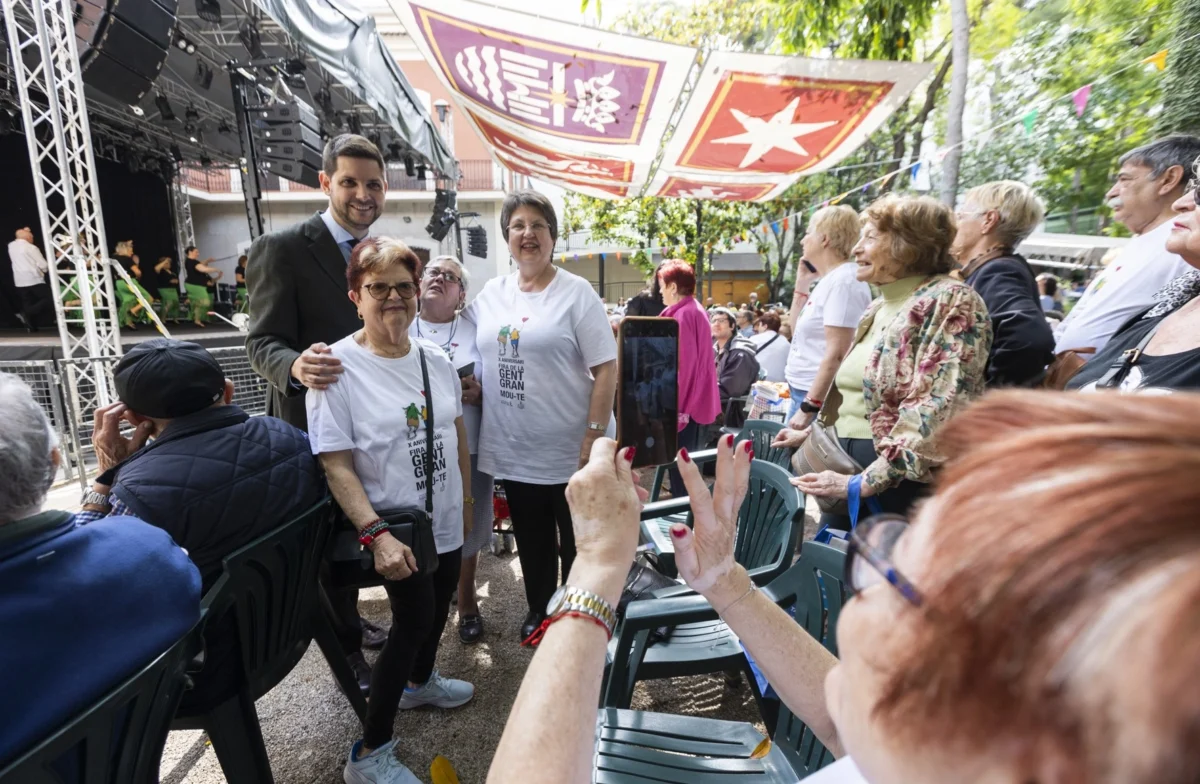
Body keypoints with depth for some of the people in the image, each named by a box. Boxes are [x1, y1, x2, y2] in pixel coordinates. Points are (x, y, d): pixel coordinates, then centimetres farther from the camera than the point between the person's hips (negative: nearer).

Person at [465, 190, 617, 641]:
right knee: (532, 540, 21)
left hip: (570, 450, -4)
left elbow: (606, 369, -12)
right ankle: (539, 609, 42)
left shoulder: (576, 292, -8)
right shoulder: (491, 293, 6)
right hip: (514, 450, 4)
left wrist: (594, 436, -17)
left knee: (578, 542, 13)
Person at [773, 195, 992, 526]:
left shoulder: (950, 301, -12)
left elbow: (937, 413, -22)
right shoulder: (880, 307, 15)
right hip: (845, 462, 8)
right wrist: (811, 433, 23)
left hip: (899, 479, -8)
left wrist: (864, 482, -25)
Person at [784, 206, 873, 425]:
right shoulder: (830, 280, 13)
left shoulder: (844, 280, -15)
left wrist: (809, 407, -23)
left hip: (818, 399, -9)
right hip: (804, 393, 9)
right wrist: (802, 283, 13)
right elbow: (798, 331, 21)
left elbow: (837, 353, -22)